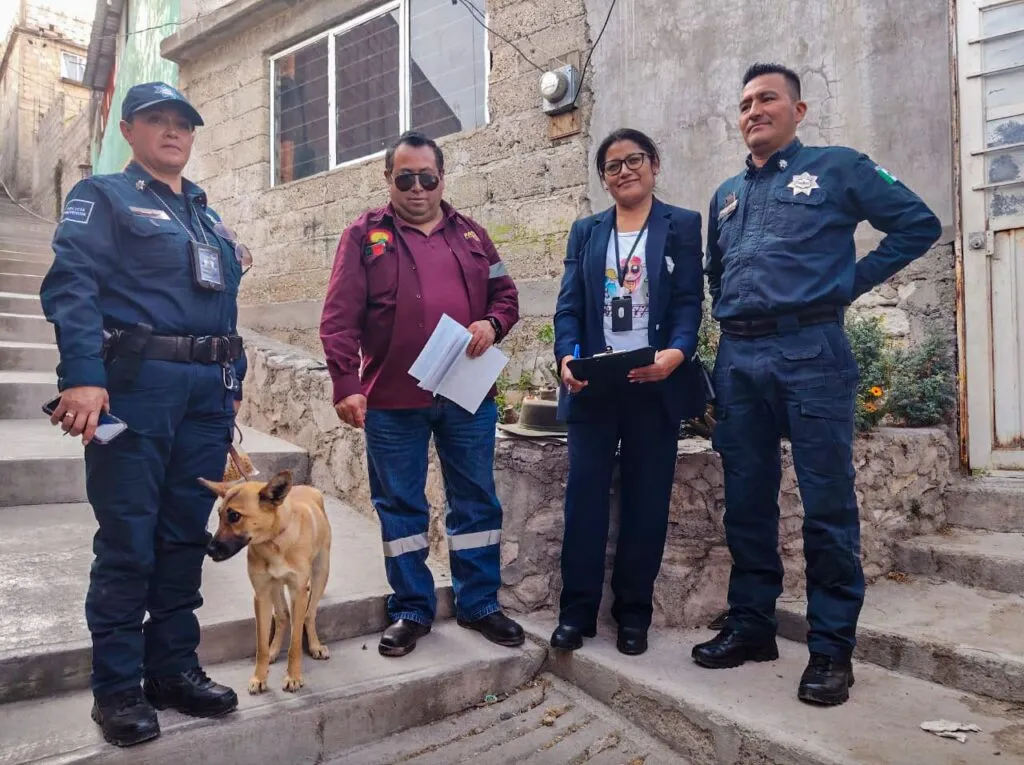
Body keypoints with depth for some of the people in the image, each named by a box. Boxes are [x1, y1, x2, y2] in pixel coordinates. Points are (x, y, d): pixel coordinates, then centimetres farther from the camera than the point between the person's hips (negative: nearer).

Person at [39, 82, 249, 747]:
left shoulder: (209, 216, 22)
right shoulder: (104, 197, 3)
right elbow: (71, 284, -11)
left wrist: (233, 385, 17)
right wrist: (82, 378, -23)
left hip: (207, 392, 6)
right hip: (135, 385, -6)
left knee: (185, 537, 10)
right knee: (127, 540, -2)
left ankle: (174, 668, 22)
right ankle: (117, 687, 12)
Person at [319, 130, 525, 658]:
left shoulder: (471, 235, 13)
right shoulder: (364, 236, 3)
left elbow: (505, 294, 16)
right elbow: (340, 317, -4)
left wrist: (492, 323, -7)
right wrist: (346, 387, -13)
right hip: (392, 401, -2)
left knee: (476, 502, 9)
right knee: (400, 506, 8)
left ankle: (478, 604, 25)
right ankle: (411, 610, 24)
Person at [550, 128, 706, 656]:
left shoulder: (682, 226, 8)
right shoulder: (585, 232, 15)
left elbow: (689, 301, -2)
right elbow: (569, 305, 6)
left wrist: (676, 353, -21)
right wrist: (567, 355, -13)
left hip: (655, 386, -1)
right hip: (592, 387, 2)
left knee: (646, 502, 5)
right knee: (584, 497, 1)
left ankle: (633, 613, 18)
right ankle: (576, 611, 12)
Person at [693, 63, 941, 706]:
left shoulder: (837, 167, 6)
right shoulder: (726, 195, 21)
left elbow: (919, 224, 3)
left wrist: (851, 282, -2)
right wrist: (732, 313, 14)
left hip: (810, 352, -5)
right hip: (738, 358, 5)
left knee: (828, 504, -3)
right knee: (747, 501, 9)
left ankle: (833, 647, 9)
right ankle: (752, 625, 21)